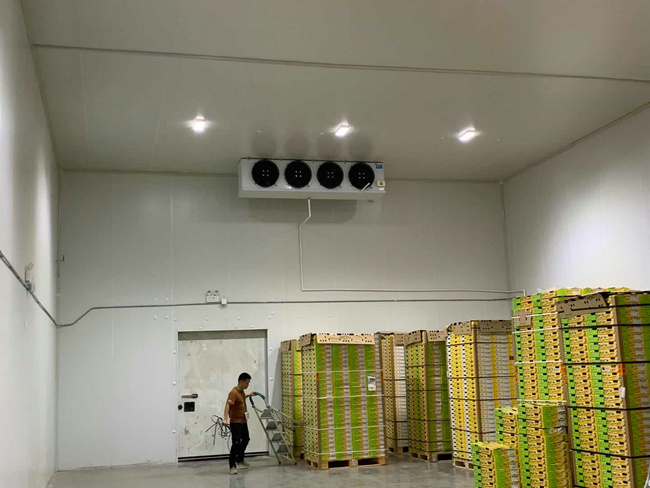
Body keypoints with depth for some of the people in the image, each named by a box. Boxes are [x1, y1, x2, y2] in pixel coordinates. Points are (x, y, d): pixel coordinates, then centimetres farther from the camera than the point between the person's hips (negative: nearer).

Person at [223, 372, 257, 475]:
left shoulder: (242, 391, 5)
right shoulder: (233, 392, -23)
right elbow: (228, 405, -34)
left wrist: (249, 395, 23)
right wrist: (225, 419, -44)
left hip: (243, 421, 10)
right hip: (235, 422, -10)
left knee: (245, 440, 23)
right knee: (236, 443, -14)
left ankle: (240, 460, 43)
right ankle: (232, 467, -8)